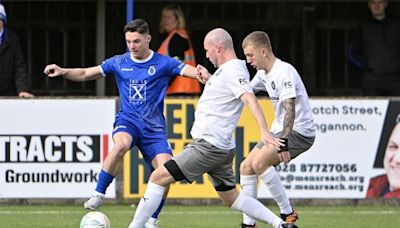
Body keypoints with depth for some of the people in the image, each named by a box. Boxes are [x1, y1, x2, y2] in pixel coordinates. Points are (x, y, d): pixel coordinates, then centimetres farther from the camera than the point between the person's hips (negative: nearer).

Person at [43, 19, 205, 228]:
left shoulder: (163, 63, 0)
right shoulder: (119, 62, 6)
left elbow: (189, 70, -11)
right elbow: (85, 74, 11)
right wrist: (62, 71, -7)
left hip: (154, 126, 0)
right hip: (127, 119, 0)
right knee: (121, 144, -36)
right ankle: (98, 194, -24)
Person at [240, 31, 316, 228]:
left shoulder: (284, 72, -19)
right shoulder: (264, 74, 10)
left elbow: (290, 108, -27)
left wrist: (283, 141, -34)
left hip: (300, 131, -10)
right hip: (279, 130, 10)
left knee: (259, 162, -26)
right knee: (246, 167, 5)